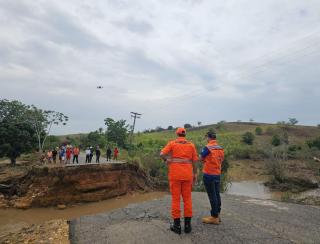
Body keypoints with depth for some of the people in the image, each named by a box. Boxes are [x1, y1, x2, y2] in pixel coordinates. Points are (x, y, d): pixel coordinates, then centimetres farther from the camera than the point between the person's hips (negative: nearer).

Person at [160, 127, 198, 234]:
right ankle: (187, 224, 14)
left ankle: (177, 225, 8)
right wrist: (195, 175, 11)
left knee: (175, 199, 4)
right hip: (187, 175, 2)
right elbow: (194, 161, 4)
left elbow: (162, 154, -11)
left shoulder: (172, 143, 0)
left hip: (175, 174, -2)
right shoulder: (191, 145, 6)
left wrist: (167, 160, 11)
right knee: (187, 198, 11)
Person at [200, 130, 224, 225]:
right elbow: (221, 160, 13)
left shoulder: (207, 147, -15)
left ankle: (214, 217, 7)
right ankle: (217, 215, 25)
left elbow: (201, 158, -5)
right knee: (217, 195, 14)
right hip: (217, 174, 7)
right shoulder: (221, 148, 6)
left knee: (212, 196, -1)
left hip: (209, 174, -7)